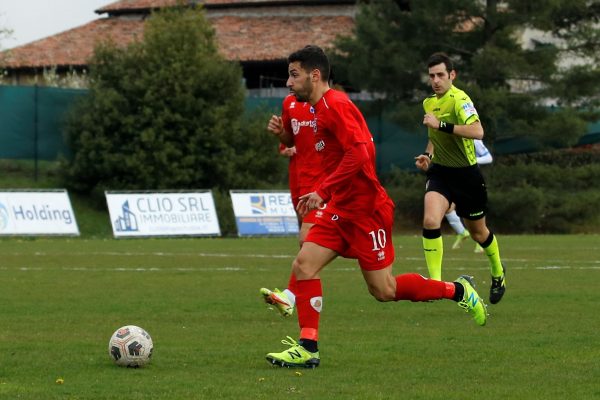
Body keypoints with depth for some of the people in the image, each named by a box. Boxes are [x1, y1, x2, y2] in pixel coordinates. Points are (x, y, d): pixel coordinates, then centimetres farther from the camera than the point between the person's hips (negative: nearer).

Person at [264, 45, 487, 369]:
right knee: (304, 265, -5)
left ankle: (457, 290, 15)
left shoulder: (334, 105, -17)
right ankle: (307, 348, -7)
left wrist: (322, 192, -25)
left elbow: (358, 154, -27)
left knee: (383, 290, -3)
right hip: (340, 209, 10)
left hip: (365, 209, -10)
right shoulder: (322, 108, 15)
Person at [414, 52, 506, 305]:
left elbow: (477, 131, -35)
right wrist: (428, 155, 8)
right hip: (439, 171, 5)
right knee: (430, 221, -22)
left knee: (478, 232, 13)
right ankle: (435, 282, -19)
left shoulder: (459, 99, -18)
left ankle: (498, 273, 41)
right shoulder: (429, 103, 8)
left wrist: (441, 125, -35)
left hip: (466, 173, -5)